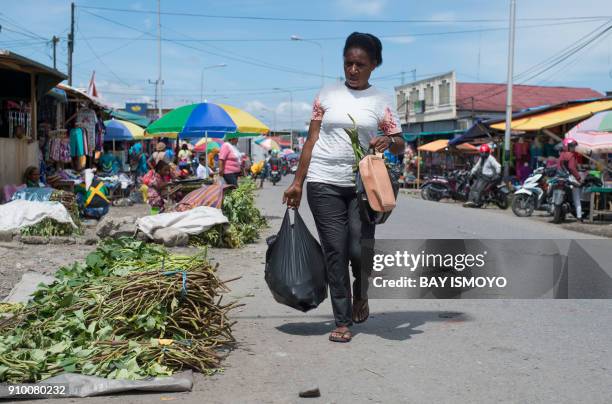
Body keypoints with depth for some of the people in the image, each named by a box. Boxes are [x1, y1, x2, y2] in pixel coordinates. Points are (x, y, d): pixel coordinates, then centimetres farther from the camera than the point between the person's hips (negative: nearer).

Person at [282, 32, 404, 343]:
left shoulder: (381, 101, 7)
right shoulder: (328, 94, 8)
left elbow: (399, 144, 5)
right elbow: (311, 140, 8)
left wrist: (388, 141, -20)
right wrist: (297, 182, 5)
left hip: (363, 184, 0)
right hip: (324, 183, 0)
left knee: (360, 250, -7)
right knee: (335, 252, 0)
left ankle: (361, 293, 28)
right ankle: (342, 321, 11)